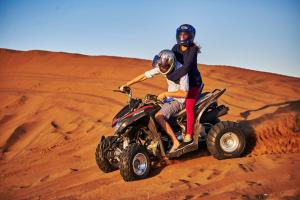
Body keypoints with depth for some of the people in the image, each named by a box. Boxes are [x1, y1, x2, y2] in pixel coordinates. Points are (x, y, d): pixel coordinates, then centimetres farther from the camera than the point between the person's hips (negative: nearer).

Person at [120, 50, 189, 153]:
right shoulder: (161, 67, -6)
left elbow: (184, 93, -28)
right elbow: (144, 76, -2)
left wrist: (165, 94, -27)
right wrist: (126, 85, -5)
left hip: (179, 99, -8)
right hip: (170, 97, 8)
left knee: (159, 116, -26)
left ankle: (175, 142, -18)